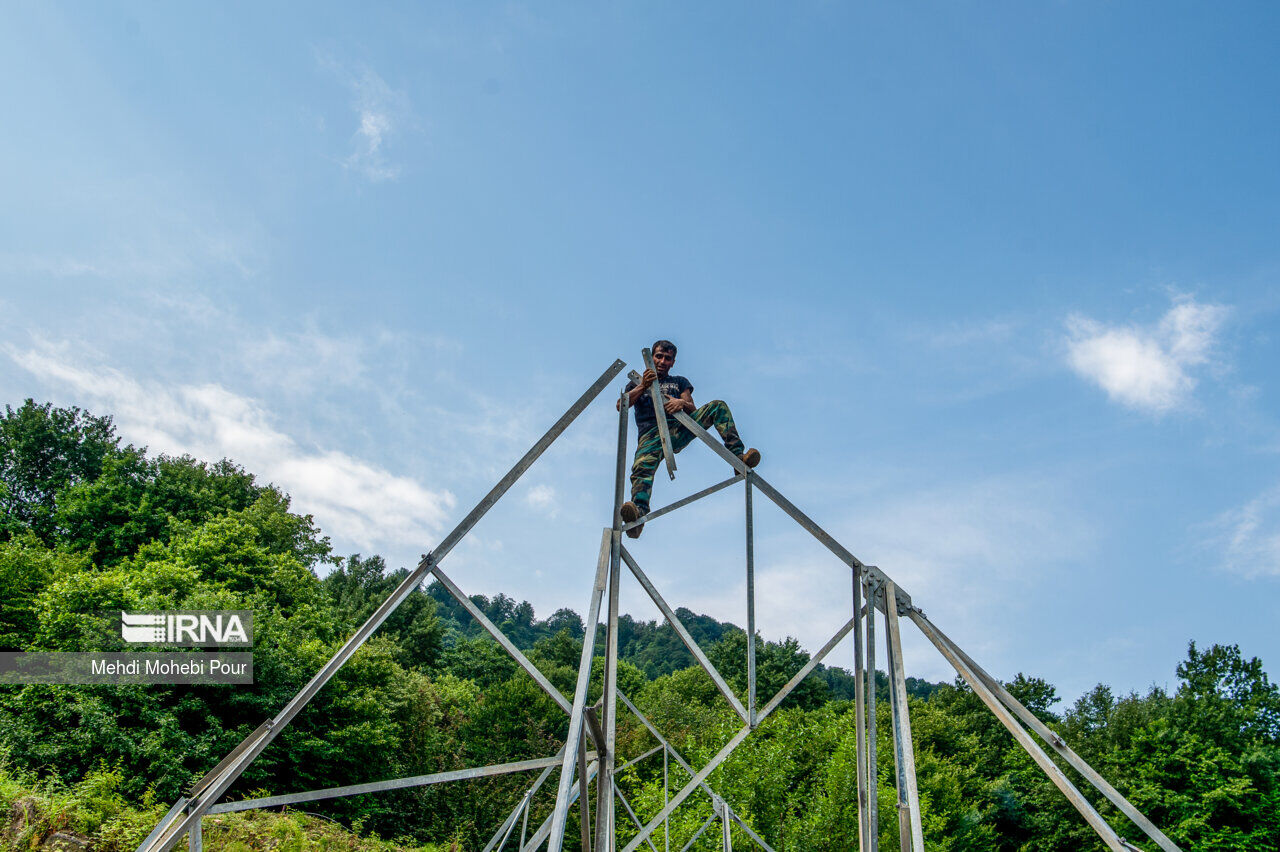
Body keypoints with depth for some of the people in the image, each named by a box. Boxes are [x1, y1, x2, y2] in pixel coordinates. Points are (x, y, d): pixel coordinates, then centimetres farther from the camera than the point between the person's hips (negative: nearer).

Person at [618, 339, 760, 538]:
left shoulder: (680, 382, 31)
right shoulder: (637, 383, 28)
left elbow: (693, 410, 13)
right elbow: (621, 405, 7)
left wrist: (683, 403, -13)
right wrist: (643, 387, -10)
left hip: (680, 429, 2)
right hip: (652, 434, -2)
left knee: (718, 407, -17)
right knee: (642, 467, -36)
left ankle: (738, 457, -31)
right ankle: (638, 513, -61)